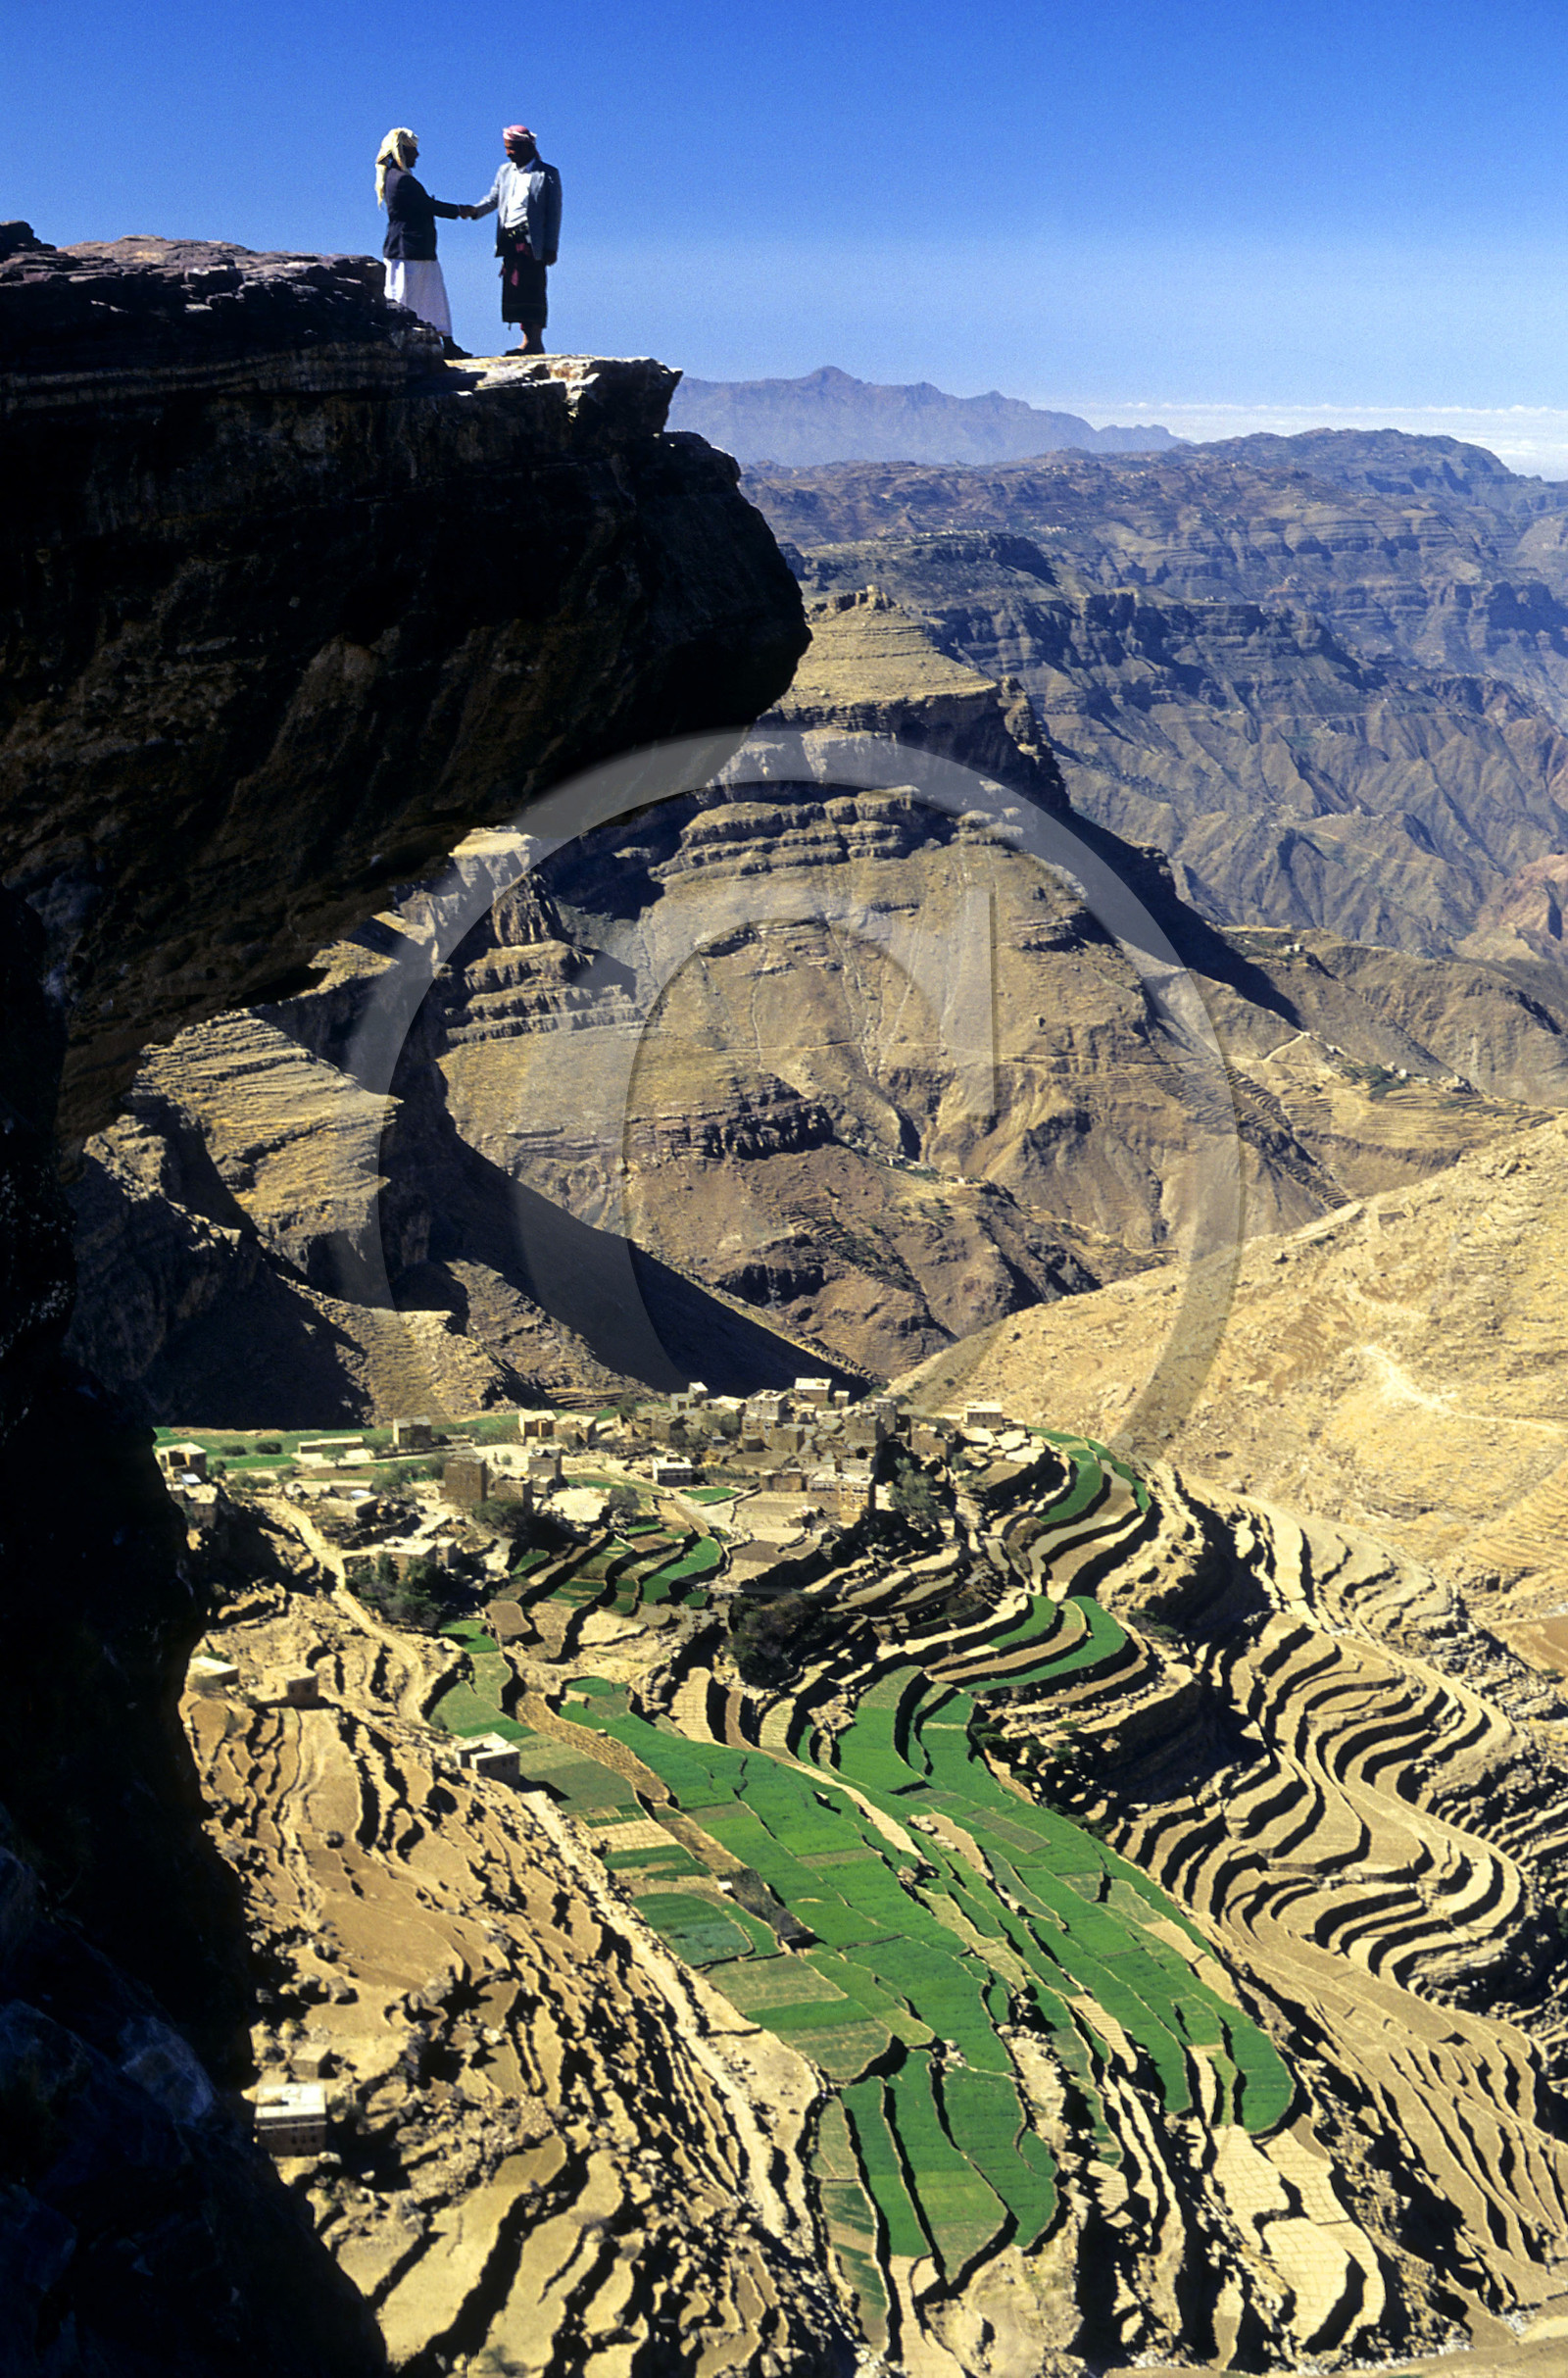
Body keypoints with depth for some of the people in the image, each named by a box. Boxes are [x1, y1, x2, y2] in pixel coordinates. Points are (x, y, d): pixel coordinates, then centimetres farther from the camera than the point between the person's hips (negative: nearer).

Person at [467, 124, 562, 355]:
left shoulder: (547, 174, 2)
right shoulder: (505, 171, 18)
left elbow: (554, 213, -1)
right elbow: (493, 198, 14)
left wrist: (551, 247, -8)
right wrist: (475, 210, -7)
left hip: (532, 240, -5)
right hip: (509, 239, 5)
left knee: (533, 289, -8)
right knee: (514, 290, 1)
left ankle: (535, 341, -5)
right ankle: (528, 340, 4)